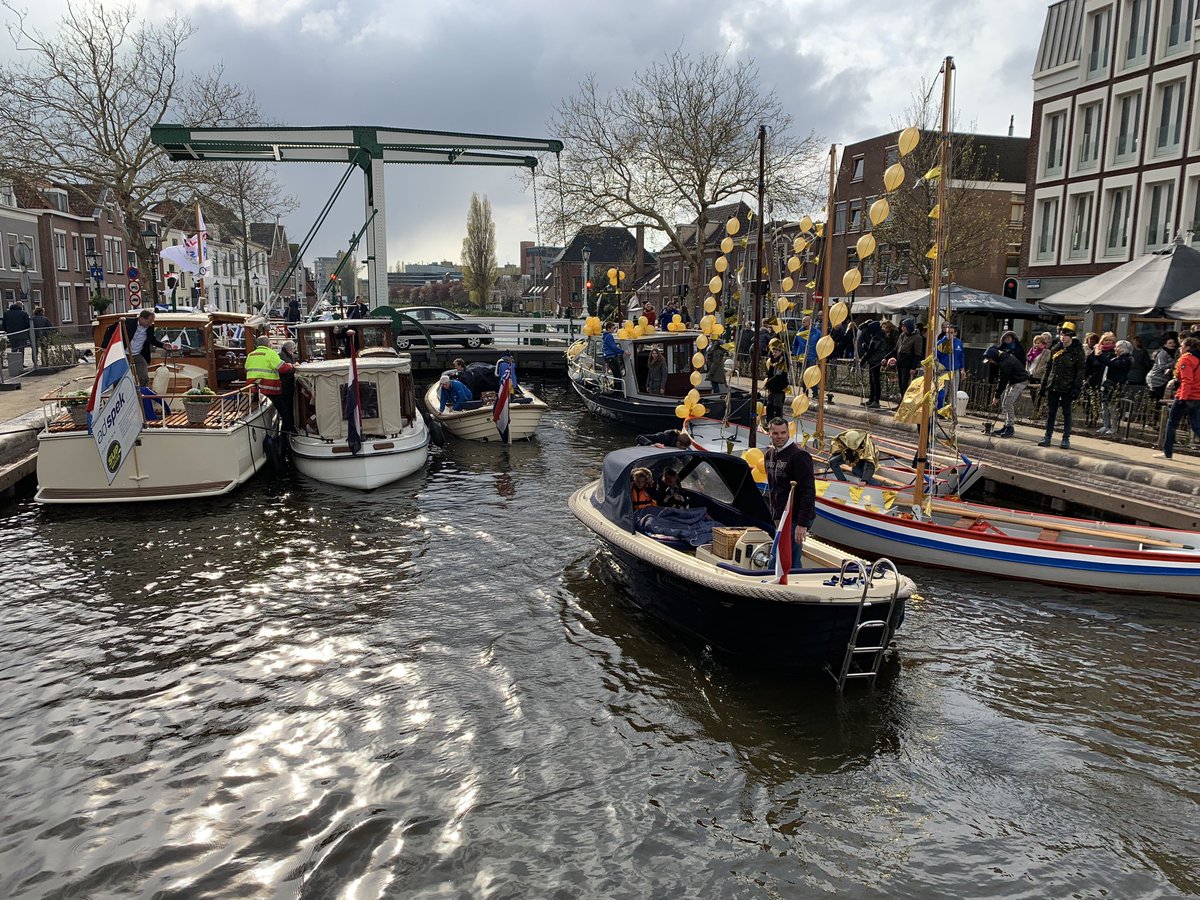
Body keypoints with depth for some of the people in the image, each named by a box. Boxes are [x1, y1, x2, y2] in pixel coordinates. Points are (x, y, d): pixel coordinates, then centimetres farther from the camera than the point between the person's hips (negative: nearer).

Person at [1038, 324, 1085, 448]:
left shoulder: (1077, 351, -4)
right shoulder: (1055, 349, 10)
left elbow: (1080, 370, -6)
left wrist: (1077, 388, -12)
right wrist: (1044, 384, 11)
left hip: (1067, 388, -4)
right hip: (1053, 386, 4)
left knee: (1066, 413, 4)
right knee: (1050, 412, 6)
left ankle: (1066, 438, 10)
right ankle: (1048, 436, 12)